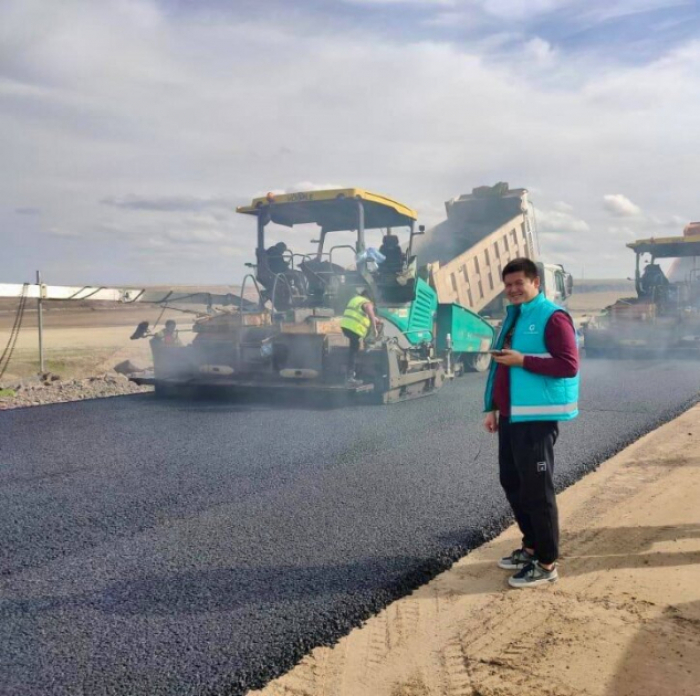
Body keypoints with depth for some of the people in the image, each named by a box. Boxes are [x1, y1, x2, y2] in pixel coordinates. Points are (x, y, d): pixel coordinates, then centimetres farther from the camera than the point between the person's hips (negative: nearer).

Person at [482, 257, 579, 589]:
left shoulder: (552, 317, -11)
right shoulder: (513, 318, 16)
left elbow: (569, 365, -19)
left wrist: (523, 360, -21)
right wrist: (493, 408, 17)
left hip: (538, 418, -9)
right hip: (511, 416, 9)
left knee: (536, 488, -4)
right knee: (512, 482, 16)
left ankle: (546, 563, 8)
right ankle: (532, 546, 32)